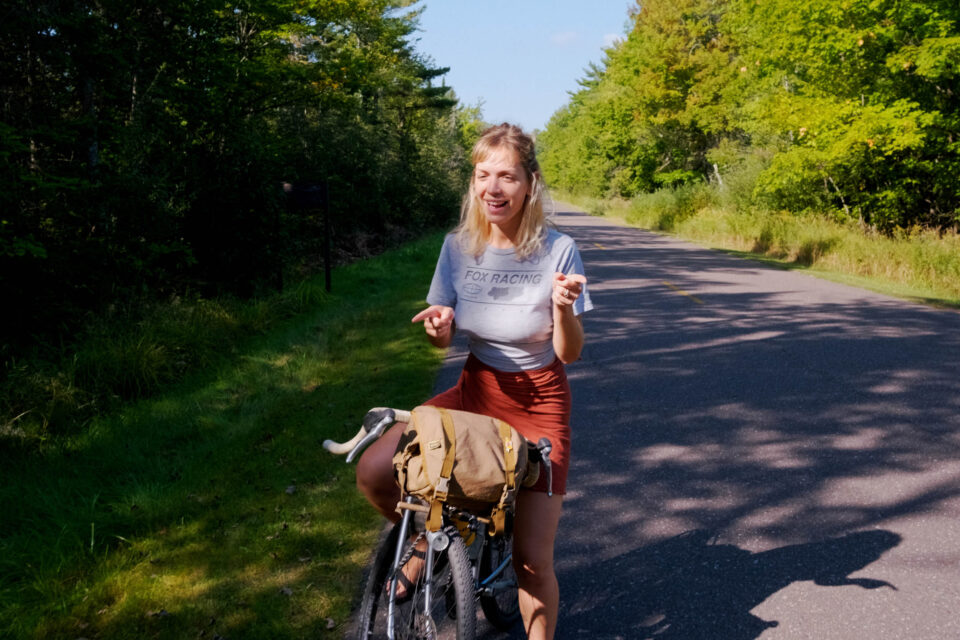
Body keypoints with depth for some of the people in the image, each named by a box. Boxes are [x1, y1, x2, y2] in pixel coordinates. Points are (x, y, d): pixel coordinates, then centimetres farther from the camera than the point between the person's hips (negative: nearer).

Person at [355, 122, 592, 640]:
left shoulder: (557, 251, -15)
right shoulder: (458, 246, -6)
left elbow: (569, 354, -12)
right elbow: (443, 338, 4)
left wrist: (563, 308, -33)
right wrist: (438, 325, -20)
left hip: (538, 402, -3)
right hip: (475, 391, 3)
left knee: (531, 559, -6)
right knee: (373, 472, -15)